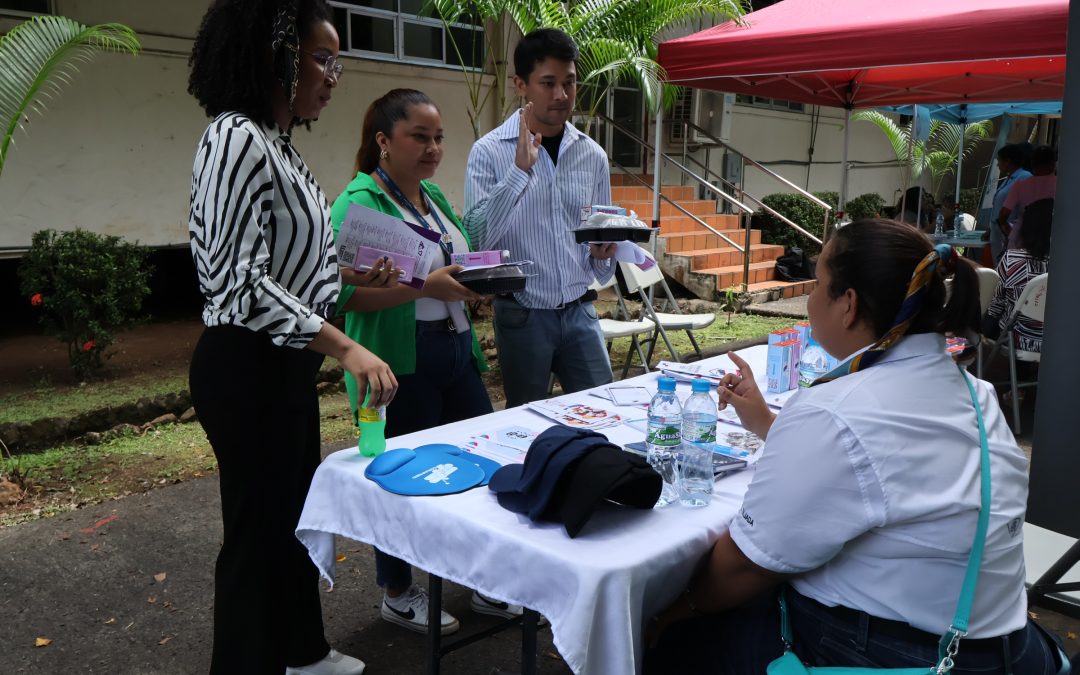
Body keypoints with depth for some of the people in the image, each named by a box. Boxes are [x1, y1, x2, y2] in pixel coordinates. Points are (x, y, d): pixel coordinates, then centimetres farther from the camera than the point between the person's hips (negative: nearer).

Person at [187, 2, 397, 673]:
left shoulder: (281, 145, 10)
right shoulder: (238, 139, -19)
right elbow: (241, 281, -26)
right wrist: (344, 347, -29)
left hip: (287, 362, 10)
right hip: (246, 367, -10)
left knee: (294, 514, 21)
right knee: (258, 530, 4)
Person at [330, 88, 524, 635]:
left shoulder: (435, 197, 14)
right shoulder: (357, 203, -11)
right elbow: (346, 293, -20)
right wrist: (425, 287, -27)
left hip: (456, 351, 8)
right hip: (401, 364, -8)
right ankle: (398, 595, 26)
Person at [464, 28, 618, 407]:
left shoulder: (593, 155, 5)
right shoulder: (490, 151, -7)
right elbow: (476, 237, -18)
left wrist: (603, 254, -8)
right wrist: (520, 169, -25)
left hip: (579, 311, 4)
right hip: (522, 314, -3)